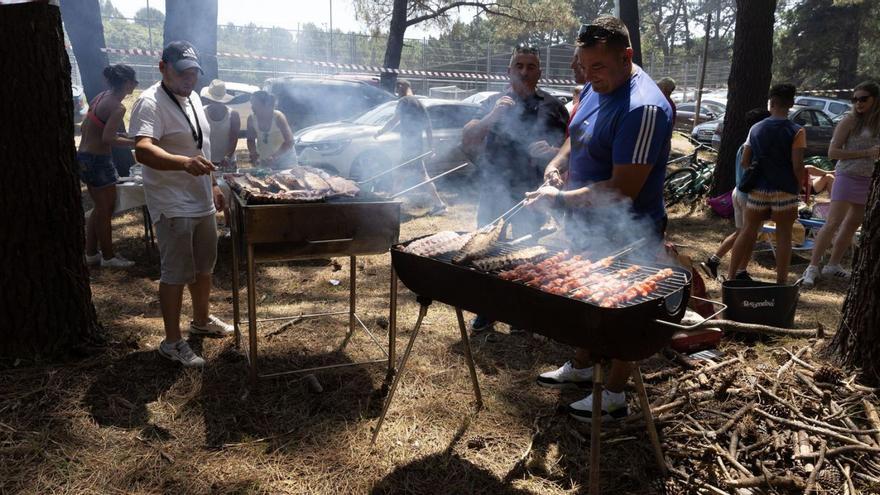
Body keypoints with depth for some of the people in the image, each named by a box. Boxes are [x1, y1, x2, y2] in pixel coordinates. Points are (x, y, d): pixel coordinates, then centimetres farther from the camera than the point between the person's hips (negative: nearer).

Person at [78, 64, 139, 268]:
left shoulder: (101, 97, 8)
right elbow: (108, 139, -25)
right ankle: (108, 257, 14)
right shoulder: (117, 107, -18)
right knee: (105, 209, 3)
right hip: (98, 160, -9)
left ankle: (91, 253, 27)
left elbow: (85, 127, 13)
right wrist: (133, 142, -15)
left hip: (84, 157, 9)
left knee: (100, 208, 19)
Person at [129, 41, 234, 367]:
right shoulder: (151, 103, -18)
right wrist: (185, 163, -52)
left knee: (203, 266, 21)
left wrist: (213, 185, 20)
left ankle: (202, 320, 39)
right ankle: (172, 342, 12)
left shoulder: (192, 98, 10)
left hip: (202, 201, 9)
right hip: (173, 206, -9)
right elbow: (143, 150, -35)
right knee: (175, 274, -1)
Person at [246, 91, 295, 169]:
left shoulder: (278, 117, -22)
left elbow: (289, 142, -24)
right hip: (263, 159, 3)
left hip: (284, 158, -3)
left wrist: (274, 156, -32)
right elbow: (251, 140, 3)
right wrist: (254, 155, -15)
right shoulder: (251, 119, -11)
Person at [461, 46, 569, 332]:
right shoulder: (493, 104, 7)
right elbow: (466, 141, -3)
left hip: (531, 193, -2)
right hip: (493, 190, 3)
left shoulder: (551, 107, 1)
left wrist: (550, 151, -24)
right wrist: (492, 116, -19)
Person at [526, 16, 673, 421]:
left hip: (625, 235, -9)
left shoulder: (643, 108, -27)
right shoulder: (594, 88, 2)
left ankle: (614, 397, 25)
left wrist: (559, 199, -26)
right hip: (588, 224, 9)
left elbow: (622, 190, -29)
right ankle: (581, 367, 43)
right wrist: (556, 164, -4)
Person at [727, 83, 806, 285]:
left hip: (757, 190, 3)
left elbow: (744, 162, 5)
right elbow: (797, 166, -12)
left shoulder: (756, 128, 4)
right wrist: (800, 186, 2)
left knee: (747, 232, 12)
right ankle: (781, 282, 12)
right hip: (784, 191, -3)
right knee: (783, 236, 8)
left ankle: (730, 276, 12)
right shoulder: (796, 132, -7)